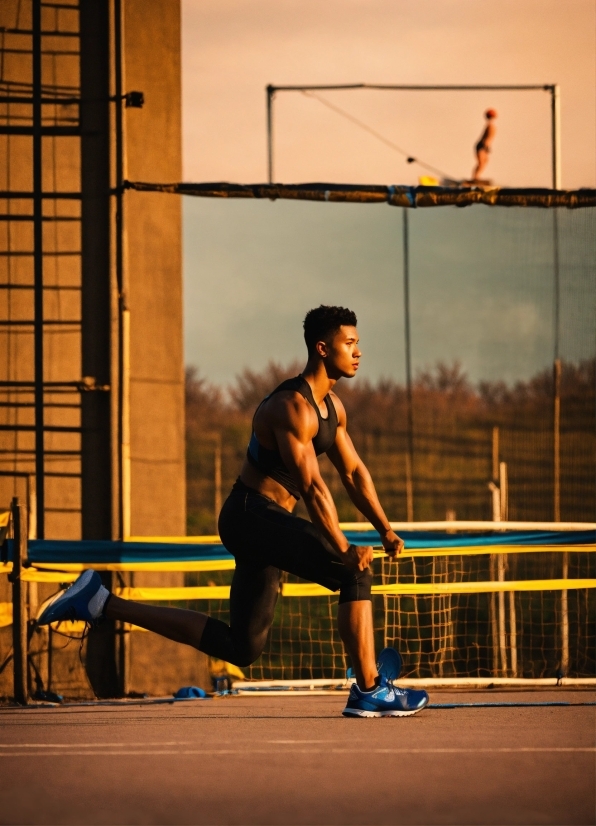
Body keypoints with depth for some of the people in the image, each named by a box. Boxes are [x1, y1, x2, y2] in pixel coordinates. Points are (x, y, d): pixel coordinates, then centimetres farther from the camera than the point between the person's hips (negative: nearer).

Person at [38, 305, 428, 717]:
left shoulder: (332, 406, 13)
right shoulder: (293, 406, -18)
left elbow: (354, 471, 18)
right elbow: (312, 486, -24)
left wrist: (386, 530, 8)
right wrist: (344, 550, -27)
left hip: (265, 522, 10)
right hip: (251, 514, -10)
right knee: (356, 572, -20)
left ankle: (101, 601, 13)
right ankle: (369, 691, -15)